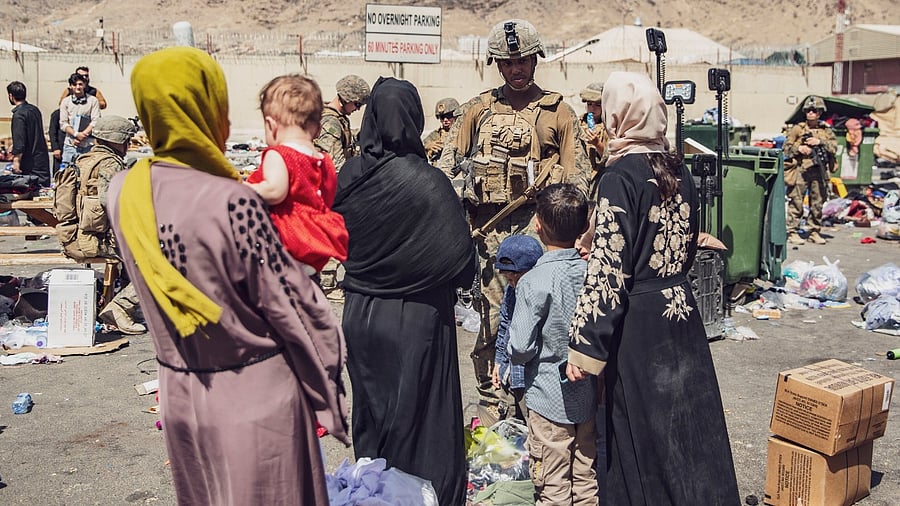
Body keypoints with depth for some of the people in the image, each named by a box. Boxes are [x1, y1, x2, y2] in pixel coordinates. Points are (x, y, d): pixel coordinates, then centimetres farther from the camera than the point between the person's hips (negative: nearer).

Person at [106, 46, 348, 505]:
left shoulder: (123, 192, -6)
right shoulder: (232, 201, -25)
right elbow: (289, 302, -18)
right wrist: (328, 380, -4)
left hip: (179, 391, 6)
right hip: (255, 392, -5)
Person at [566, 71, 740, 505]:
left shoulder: (621, 175, -15)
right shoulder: (678, 171, 5)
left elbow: (608, 268, -19)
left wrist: (584, 347, -17)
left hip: (639, 322, -7)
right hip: (682, 311, 7)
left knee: (642, 433, 7)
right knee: (686, 424, 16)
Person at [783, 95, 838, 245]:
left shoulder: (826, 130, 12)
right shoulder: (797, 129, 4)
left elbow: (834, 147, 3)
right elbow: (786, 147, 2)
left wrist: (820, 142, -11)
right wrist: (799, 149, -14)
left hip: (819, 171, 3)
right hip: (800, 170, -3)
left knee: (818, 203, 7)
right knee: (796, 202, -4)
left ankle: (814, 232, 17)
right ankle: (793, 232, 1)